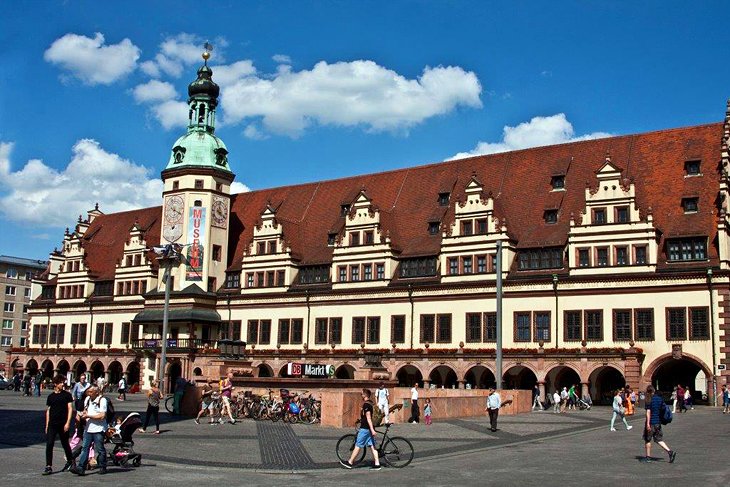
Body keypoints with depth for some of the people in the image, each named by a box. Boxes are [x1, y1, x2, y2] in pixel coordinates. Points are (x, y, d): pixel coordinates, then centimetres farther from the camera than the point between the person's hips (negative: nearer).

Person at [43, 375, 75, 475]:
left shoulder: (67, 395, 0)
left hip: (63, 424, -2)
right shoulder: (51, 396, 9)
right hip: (52, 424, 2)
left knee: (65, 444, 10)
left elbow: (70, 409, -4)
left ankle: (70, 461, 30)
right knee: (49, 444, -7)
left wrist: (68, 423, -12)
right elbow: (48, 411, 13)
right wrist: (47, 425, 10)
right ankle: (48, 467, -5)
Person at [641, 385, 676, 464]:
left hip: (651, 422, -6)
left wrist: (648, 423, -21)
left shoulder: (649, 400, -14)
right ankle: (670, 451, -4)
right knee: (659, 439, 13)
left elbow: (648, 412, -19)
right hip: (658, 422, 6)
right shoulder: (660, 398, 6)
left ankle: (648, 457, 13)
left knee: (647, 439, 7)